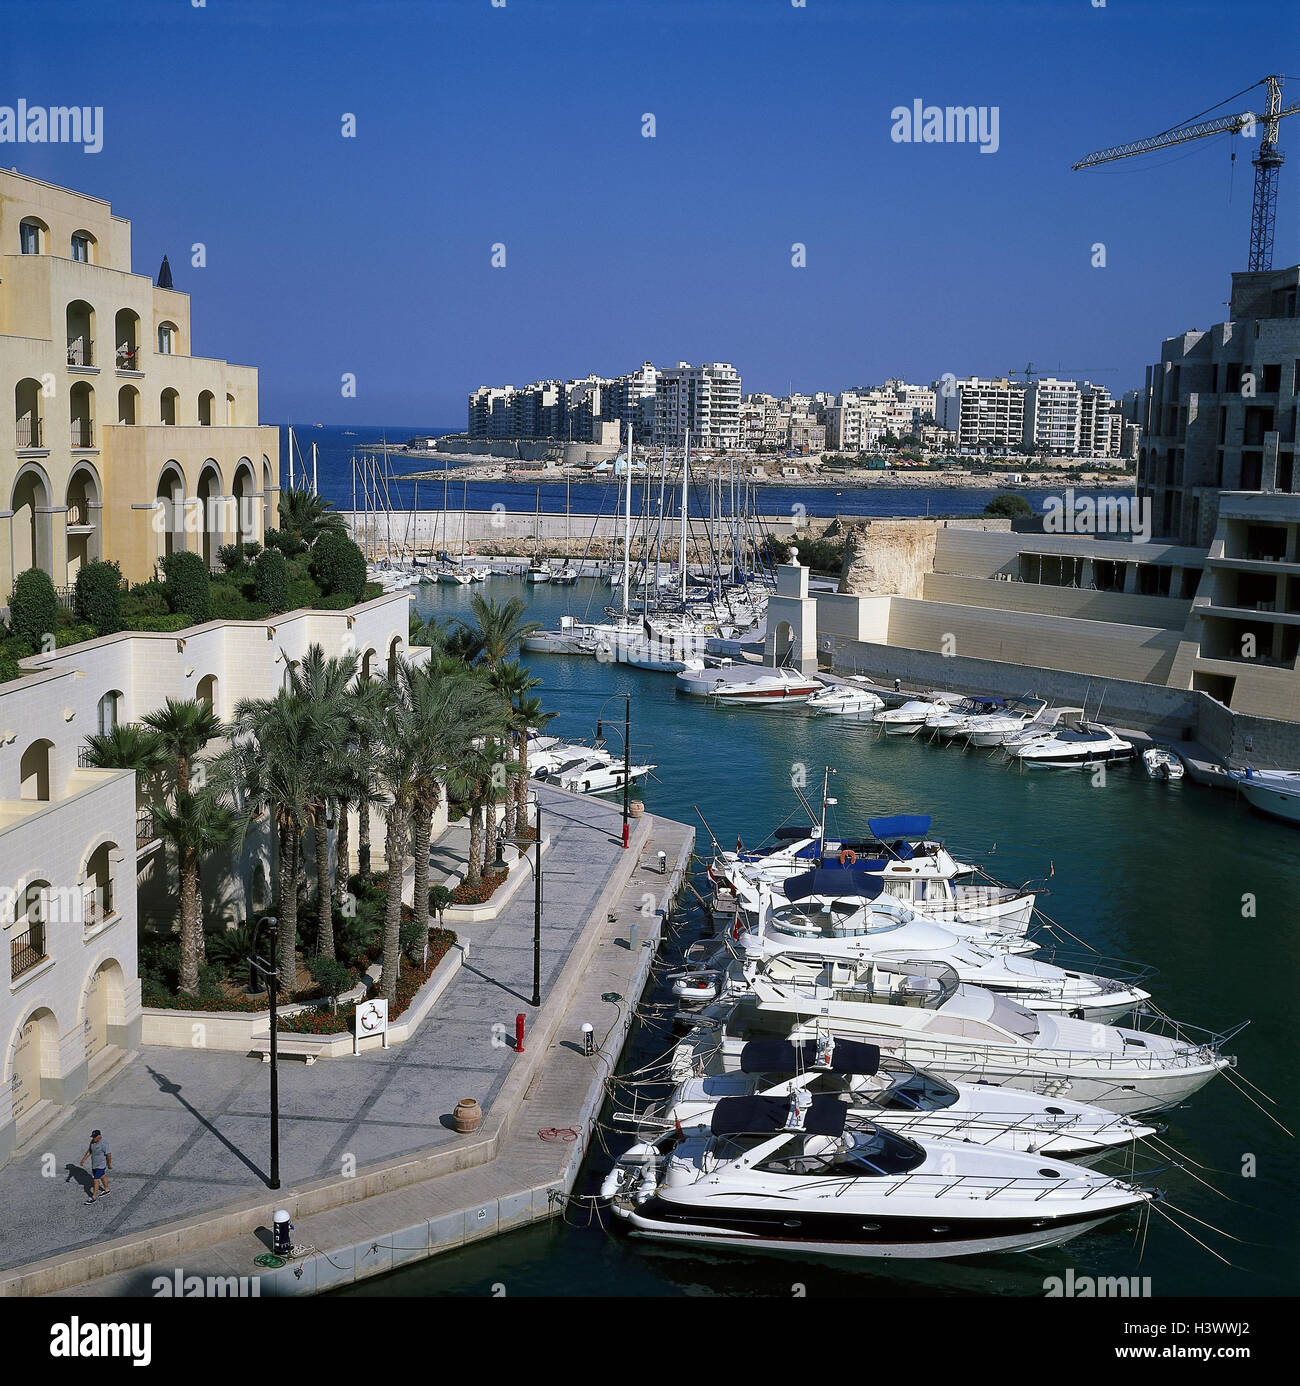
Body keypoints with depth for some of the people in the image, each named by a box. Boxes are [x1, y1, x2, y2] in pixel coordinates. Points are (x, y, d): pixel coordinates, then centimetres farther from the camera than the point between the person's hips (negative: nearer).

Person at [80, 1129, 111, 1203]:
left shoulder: (104, 1144, -27)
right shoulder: (92, 1141, -4)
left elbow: (109, 1155, -21)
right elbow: (89, 1151, 8)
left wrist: (109, 1164, -14)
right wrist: (83, 1159, 4)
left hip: (101, 1165, -8)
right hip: (94, 1164, 8)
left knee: (95, 1180, -4)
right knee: (102, 1177, 25)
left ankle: (93, 1198, 4)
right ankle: (106, 1190, 44)